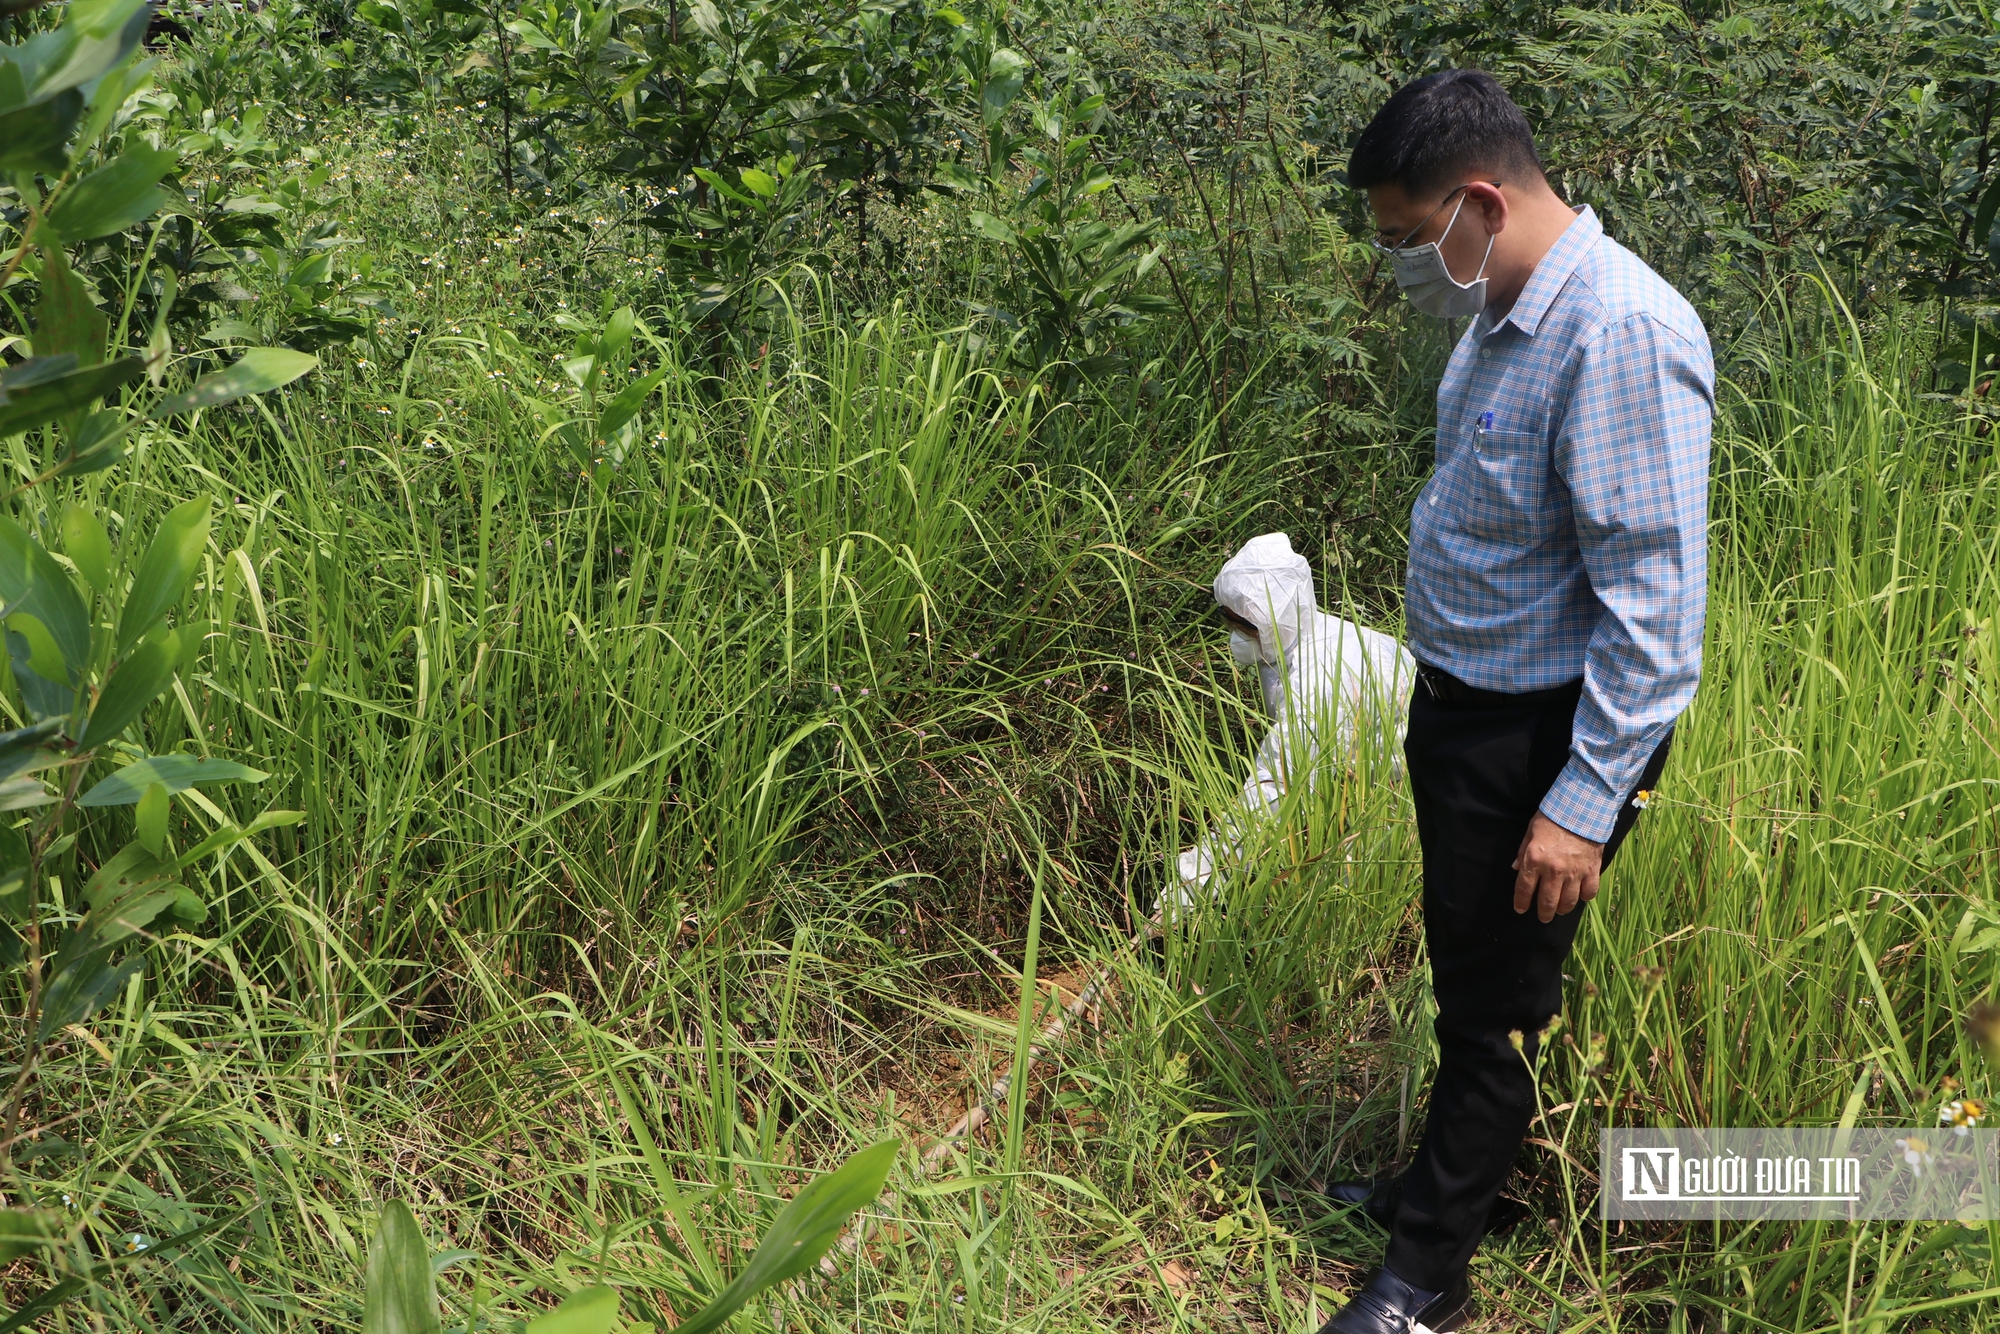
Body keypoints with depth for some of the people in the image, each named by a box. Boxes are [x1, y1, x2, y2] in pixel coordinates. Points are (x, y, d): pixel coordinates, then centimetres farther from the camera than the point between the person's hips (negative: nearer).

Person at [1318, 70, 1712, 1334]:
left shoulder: (1622, 334, -25)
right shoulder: (1508, 315, 5)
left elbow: (1656, 601, -26)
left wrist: (1583, 803, -24)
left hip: (1544, 739, -8)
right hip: (1463, 708, 9)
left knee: (1497, 1001, 7)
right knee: (1464, 974, 22)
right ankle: (1452, 1177, 43)